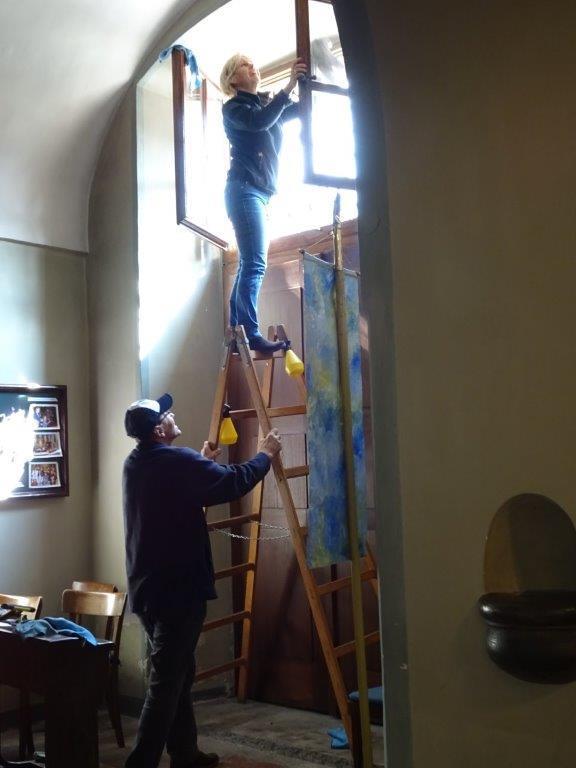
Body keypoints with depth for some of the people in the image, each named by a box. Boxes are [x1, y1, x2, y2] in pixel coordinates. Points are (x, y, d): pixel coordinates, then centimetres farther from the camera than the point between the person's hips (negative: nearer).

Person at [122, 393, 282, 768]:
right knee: (166, 682, -5)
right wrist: (266, 454, 4)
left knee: (178, 674, 19)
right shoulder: (176, 461, -17)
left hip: (147, 588, 9)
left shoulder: (135, 464, 9)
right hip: (178, 589, -9)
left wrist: (202, 461, 35)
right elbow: (235, 481, -12)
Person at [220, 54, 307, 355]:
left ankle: (235, 331, 7)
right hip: (245, 188, -8)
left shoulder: (268, 102, 21)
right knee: (255, 264, -16)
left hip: (261, 191, 8)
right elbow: (259, 122, -19)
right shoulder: (232, 108, 1)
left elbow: (303, 108, 11)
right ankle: (251, 335, -19)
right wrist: (289, 86, -24)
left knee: (248, 265, 5)